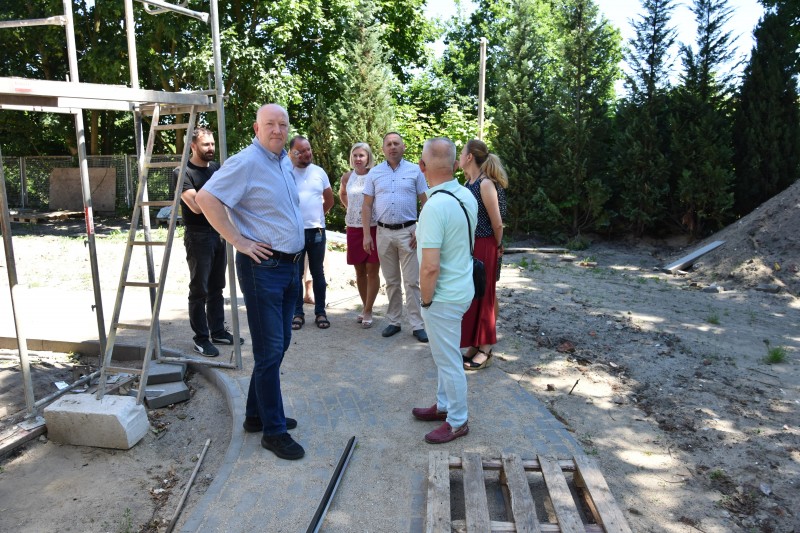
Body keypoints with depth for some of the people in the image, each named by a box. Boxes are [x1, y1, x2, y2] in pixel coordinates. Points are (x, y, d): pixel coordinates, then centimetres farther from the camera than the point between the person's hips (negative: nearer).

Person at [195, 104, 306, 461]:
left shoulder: (282, 162, 14)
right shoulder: (246, 162, -13)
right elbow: (206, 198, -21)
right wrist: (238, 241, -19)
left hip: (289, 266, 9)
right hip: (263, 267, -9)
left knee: (279, 344, 15)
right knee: (270, 350, -2)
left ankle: (257, 414, 30)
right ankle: (273, 430, 11)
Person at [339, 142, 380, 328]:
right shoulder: (347, 177, 5)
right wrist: (350, 208, 12)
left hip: (373, 227, -4)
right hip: (353, 228, 4)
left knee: (372, 270, -2)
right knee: (359, 271, 11)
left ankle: (368, 311, 6)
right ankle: (365, 307, 24)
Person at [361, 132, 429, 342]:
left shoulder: (415, 171, 2)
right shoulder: (374, 173, 7)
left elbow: (426, 203, 2)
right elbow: (367, 206, 6)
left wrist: (421, 230, -8)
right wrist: (366, 234, -1)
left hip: (408, 232, -2)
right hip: (383, 232, 2)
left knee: (412, 281, -1)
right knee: (391, 281, 12)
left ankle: (417, 325, 6)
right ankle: (393, 321, 22)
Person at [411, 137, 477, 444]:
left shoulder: (435, 206, -26)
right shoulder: (468, 196, 1)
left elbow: (430, 267, -28)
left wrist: (426, 300, -14)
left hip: (444, 296, -9)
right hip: (463, 287, 9)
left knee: (448, 360, 7)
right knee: (444, 355, 23)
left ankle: (457, 422, 24)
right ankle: (444, 405, 40)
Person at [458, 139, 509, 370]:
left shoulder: (486, 184, -16)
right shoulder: (468, 183, 9)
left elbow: (497, 223, -14)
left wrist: (497, 247, 0)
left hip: (482, 247, -8)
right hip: (467, 245, 8)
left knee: (482, 297, 2)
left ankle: (485, 351, 15)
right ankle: (474, 344, 27)